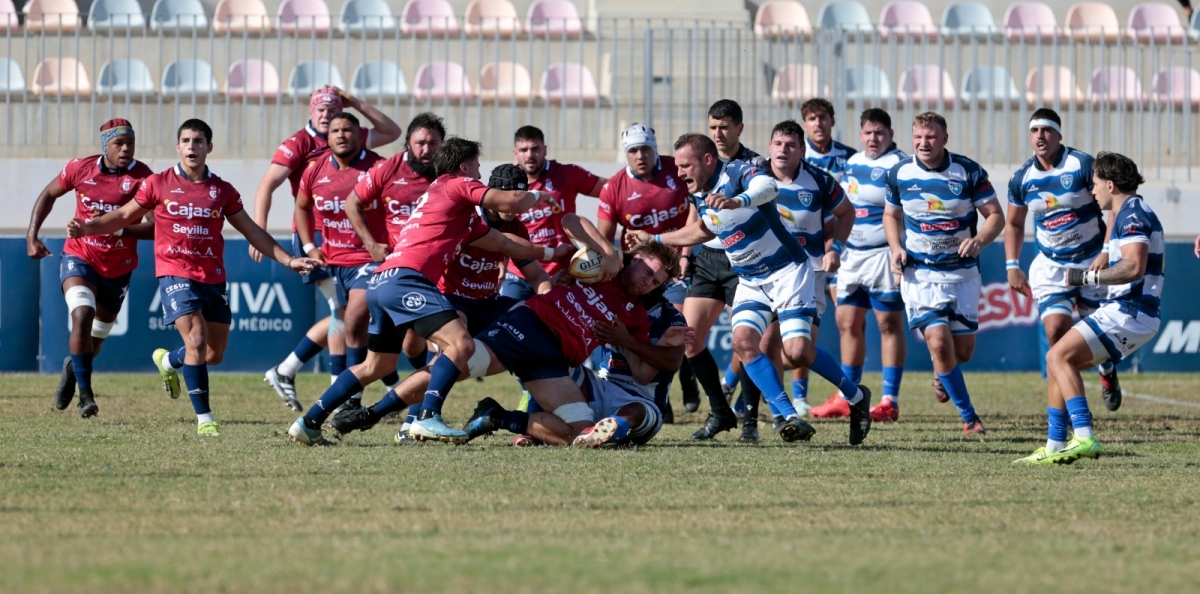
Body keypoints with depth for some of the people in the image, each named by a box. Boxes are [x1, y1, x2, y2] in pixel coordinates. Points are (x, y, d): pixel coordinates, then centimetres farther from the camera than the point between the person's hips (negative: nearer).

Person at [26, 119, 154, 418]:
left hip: (118, 268, 1)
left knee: (97, 334, 15)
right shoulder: (80, 169, -9)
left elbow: (156, 228, -21)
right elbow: (49, 194, 10)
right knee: (82, 313, -26)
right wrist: (32, 235, 2)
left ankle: (73, 367, 50)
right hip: (79, 258, -1)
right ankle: (85, 394, -22)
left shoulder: (143, 178, -16)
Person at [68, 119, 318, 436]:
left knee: (215, 354, 9)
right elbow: (125, 216, 10)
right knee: (197, 341, -19)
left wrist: (288, 260, 8)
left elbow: (252, 231, 13)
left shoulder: (222, 191, 6)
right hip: (175, 274, -4)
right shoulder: (158, 184, 1)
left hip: (213, 277, 4)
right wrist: (87, 227, -5)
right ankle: (203, 417, -10)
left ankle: (168, 361, 41)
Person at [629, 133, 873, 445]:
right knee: (743, 340, -17)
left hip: (787, 270, -7)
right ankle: (788, 416, -17)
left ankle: (855, 396, 8)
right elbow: (703, 230, 26)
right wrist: (654, 239, 26)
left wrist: (736, 201, -66)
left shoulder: (739, 173, -21)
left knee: (797, 352, -16)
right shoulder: (700, 196, 3)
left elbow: (768, 187, -46)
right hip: (750, 281, 7)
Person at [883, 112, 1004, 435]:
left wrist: (978, 240, -26)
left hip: (962, 272, 0)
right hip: (919, 272, 0)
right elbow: (891, 215, 13)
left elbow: (996, 216, -5)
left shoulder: (968, 172, -9)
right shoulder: (899, 173, -3)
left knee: (963, 350, 3)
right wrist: (896, 247, -5)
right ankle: (968, 417, -3)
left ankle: (943, 377, 42)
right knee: (939, 342, -17)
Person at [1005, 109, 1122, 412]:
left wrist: (1106, 252, -20)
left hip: (1092, 262, -2)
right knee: (1056, 332, -15)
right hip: (1050, 266, 2)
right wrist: (1012, 266, 5)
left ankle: (1108, 371, 40)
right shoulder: (1022, 179, 0)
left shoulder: (1083, 165, -13)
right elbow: (1013, 224, 14)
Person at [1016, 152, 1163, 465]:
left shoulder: (1132, 214, -13)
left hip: (1128, 311, -11)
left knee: (1058, 356, -17)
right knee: (1059, 361, 14)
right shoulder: (1133, 213, 20)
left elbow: (1134, 267, -26)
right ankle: (1055, 447, 13)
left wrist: (1088, 277, -20)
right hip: (1126, 312, 11)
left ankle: (1084, 438, -27)